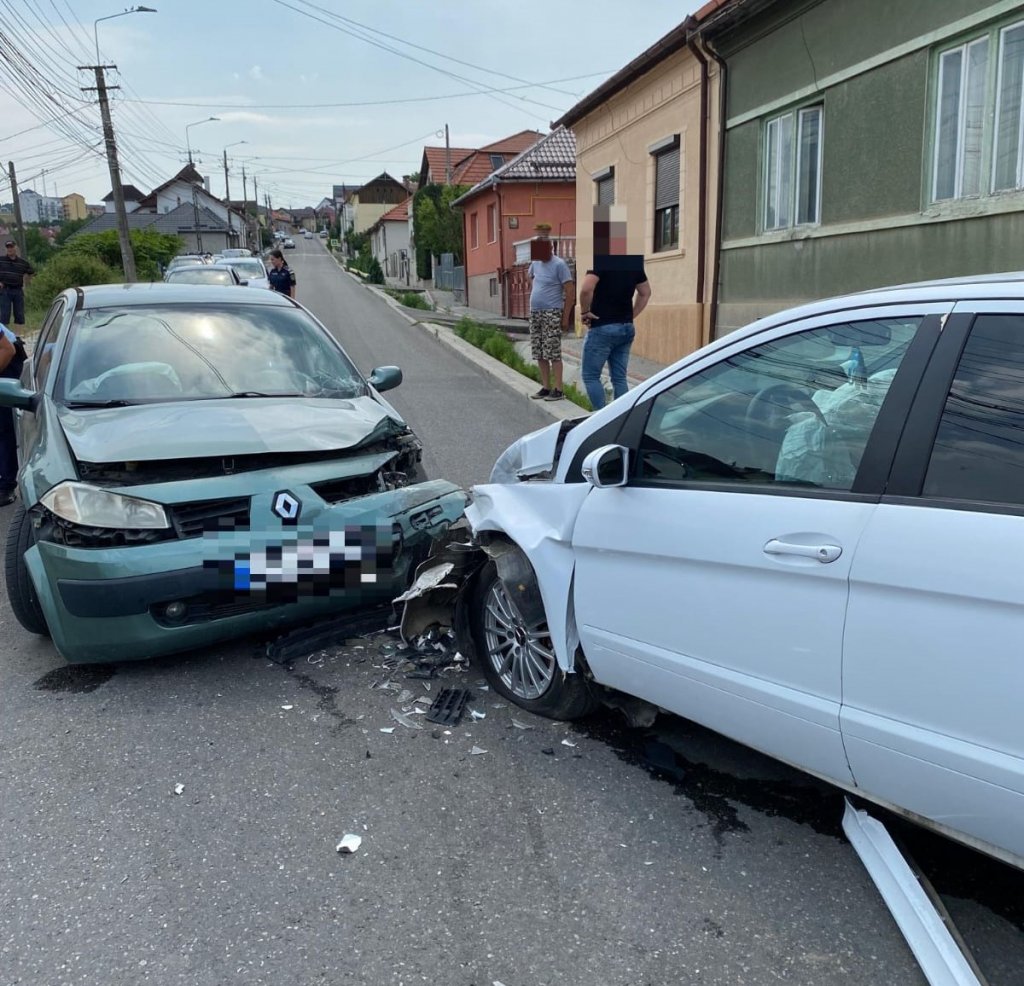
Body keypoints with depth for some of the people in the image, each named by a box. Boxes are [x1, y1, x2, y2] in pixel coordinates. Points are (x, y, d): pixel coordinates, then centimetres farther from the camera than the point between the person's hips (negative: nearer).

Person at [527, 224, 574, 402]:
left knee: (553, 353, -8)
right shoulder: (535, 263, 12)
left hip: (552, 314, -7)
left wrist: (566, 317, -15)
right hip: (535, 313, 7)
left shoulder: (559, 265, -9)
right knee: (539, 354, 9)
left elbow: (570, 293, -12)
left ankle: (558, 390, -5)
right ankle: (545, 387, 17)